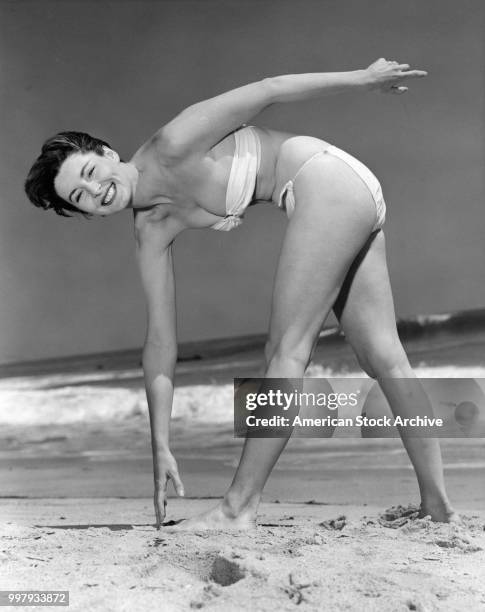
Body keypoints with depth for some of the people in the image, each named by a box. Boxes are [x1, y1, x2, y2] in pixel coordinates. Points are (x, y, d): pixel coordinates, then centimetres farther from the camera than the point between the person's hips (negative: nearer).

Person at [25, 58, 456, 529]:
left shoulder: (172, 147, -16)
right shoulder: (151, 230, 4)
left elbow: (266, 90, -9)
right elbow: (160, 342, 4)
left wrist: (362, 78, -2)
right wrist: (160, 447, 3)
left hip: (330, 181, -9)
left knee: (286, 351, -9)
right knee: (381, 356, 10)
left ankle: (238, 509, -4)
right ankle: (436, 503, 18)